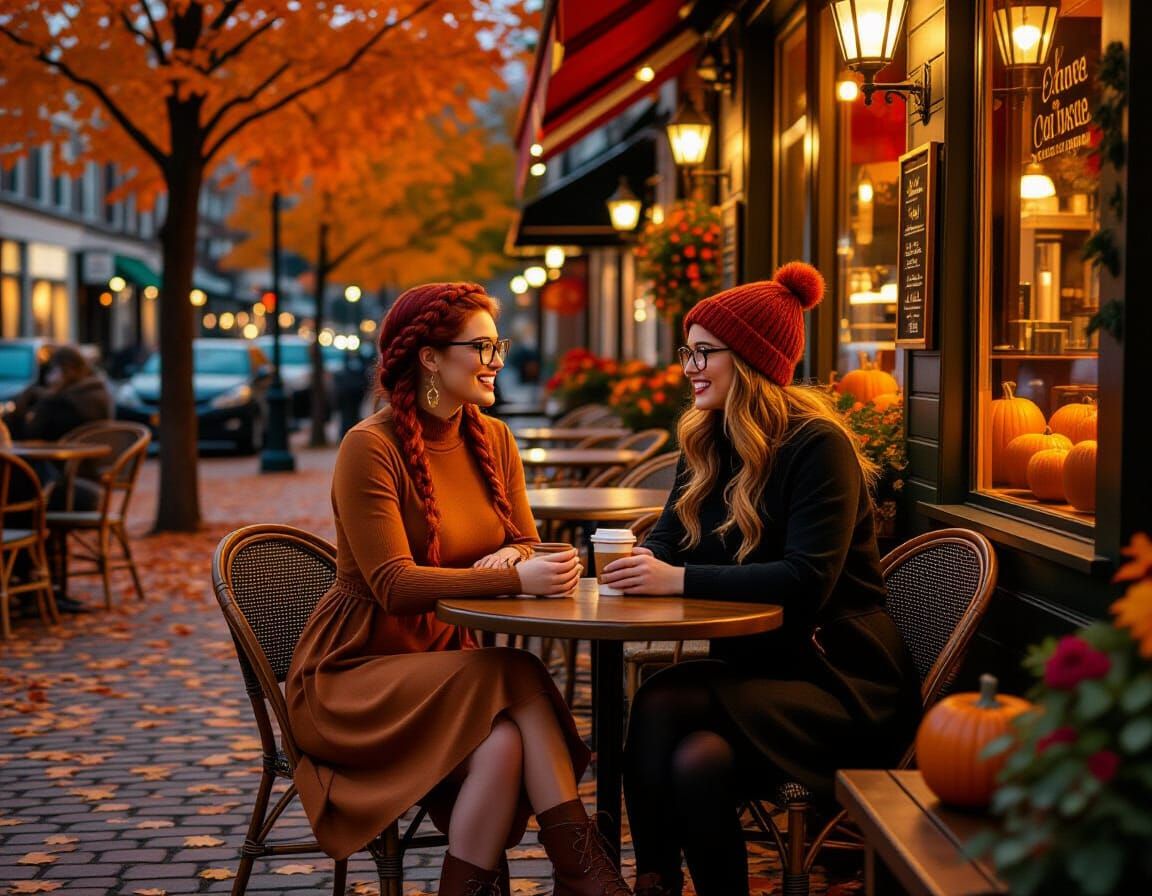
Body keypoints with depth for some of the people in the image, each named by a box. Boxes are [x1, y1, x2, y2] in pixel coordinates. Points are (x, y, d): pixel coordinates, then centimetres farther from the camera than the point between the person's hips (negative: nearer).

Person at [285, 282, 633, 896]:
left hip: (448, 662, 6)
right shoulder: (370, 447, -14)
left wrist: (509, 557, -14)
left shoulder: (494, 440, 8)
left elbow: (524, 543, 12)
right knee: (519, 678, -28)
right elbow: (395, 585, -21)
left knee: (507, 741, -28)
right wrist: (515, 579, -31)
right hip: (358, 673, -6)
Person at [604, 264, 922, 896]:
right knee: (696, 759, -28)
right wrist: (637, 563, -16)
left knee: (660, 704, -27)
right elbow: (668, 540, 9)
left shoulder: (817, 446, -13)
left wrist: (680, 578, -27)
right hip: (754, 665, 6)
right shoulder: (707, 442, 11)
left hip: (838, 679, -6)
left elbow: (807, 580, -23)